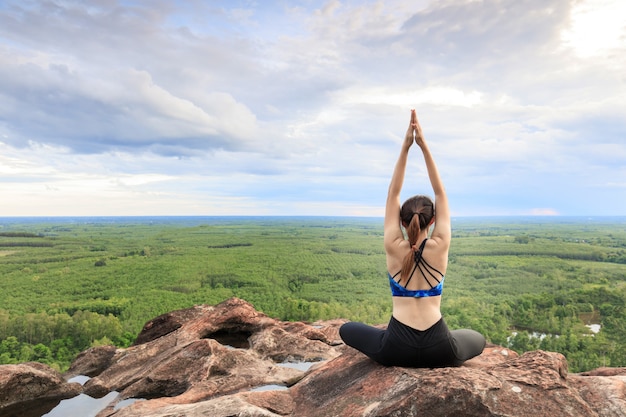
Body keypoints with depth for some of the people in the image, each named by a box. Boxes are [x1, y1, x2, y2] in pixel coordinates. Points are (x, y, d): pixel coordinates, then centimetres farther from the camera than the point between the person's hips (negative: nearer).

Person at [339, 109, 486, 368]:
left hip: (396, 351, -1)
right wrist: (424, 146, 0)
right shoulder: (439, 246, -3)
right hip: (439, 351, 1)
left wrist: (406, 147, 0)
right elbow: (440, 194, 3)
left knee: (346, 329, 27)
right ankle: (439, 362, 19)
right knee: (478, 340, 34)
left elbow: (393, 194, 2)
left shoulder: (394, 247, -4)